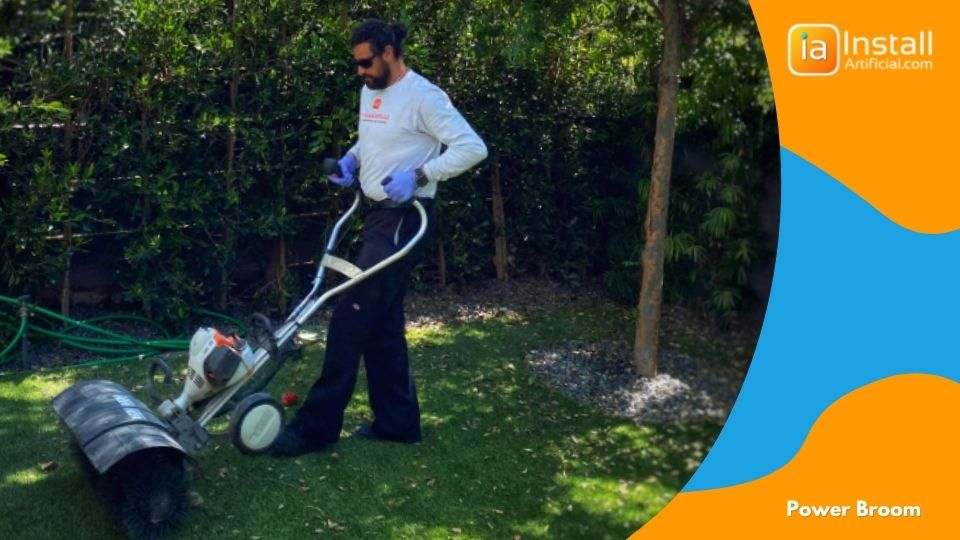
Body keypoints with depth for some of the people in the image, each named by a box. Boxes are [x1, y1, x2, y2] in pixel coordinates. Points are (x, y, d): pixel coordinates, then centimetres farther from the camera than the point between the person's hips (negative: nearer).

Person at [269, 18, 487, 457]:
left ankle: (316, 426, -1)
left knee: (351, 318, -9)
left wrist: (418, 175, -27)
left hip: (404, 219, -10)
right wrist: (351, 161, 7)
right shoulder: (370, 93, 13)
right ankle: (397, 421, 23)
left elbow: (472, 147, -20)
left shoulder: (423, 97, -15)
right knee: (381, 322, 12)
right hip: (378, 215, 10)